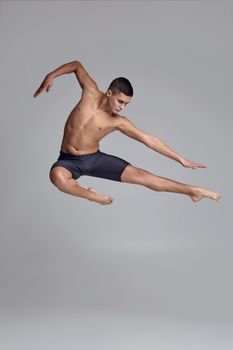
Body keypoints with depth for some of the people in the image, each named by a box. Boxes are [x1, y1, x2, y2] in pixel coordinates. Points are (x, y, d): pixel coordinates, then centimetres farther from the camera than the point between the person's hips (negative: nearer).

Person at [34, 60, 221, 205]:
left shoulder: (119, 122, -10)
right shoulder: (91, 92, -11)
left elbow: (149, 139, -7)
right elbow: (77, 65, 5)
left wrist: (180, 159, -7)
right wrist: (50, 76, -4)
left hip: (94, 158, 0)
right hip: (68, 160, 0)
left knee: (139, 175, -14)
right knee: (57, 175, -39)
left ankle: (192, 191, -10)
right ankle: (93, 196, -13)